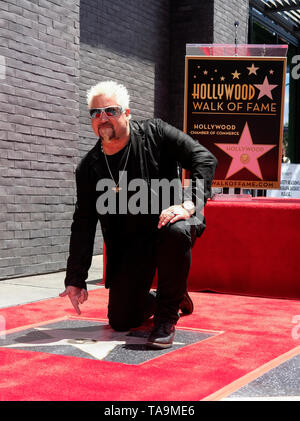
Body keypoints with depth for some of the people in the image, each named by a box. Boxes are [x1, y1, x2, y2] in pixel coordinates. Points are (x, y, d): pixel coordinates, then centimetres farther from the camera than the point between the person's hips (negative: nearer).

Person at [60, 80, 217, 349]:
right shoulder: (89, 168, 1)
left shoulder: (154, 133, -6)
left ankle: (167, 315, -17)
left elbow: (205, 159, -13)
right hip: (131, 241, 3)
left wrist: (190, 204, -28)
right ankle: (166, 298, 31)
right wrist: (76, 279, -2)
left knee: (177, 232, -40)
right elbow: (83, 226, 3)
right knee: (121, 321, -3)